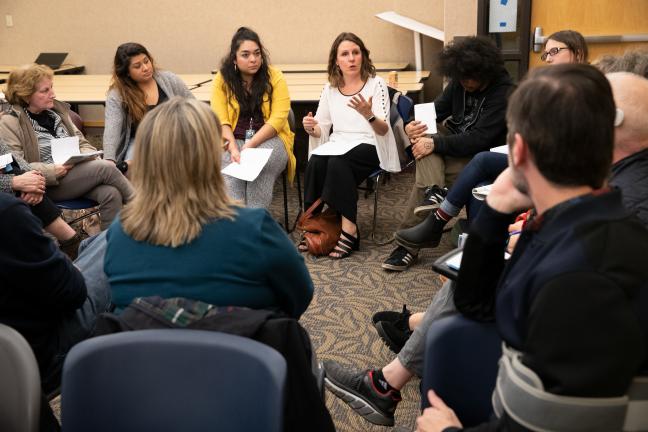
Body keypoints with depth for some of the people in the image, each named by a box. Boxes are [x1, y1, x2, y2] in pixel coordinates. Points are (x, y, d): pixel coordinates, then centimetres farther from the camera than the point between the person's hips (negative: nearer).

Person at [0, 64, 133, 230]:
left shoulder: (57, 109, 13)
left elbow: (81, 142, 17)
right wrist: (53, 171, -22)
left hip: (77, 174, 6)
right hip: (49, 185, -5)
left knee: (111, 193, -28)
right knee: (106, 167, -26)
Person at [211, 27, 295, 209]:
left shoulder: (275, 77, 0)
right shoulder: (222, 80, 3)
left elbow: (278, 119, -8)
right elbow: (220, 121, -4)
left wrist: (251, 145, -18)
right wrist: (233, 148, -22)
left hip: (269, 138, -1)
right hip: (233, 140, 1)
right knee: (229, 165, -31)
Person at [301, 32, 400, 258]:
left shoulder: (376, 83, -3)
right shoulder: (330, 88, 10)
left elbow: (383, 130, -10)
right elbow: (322, 129, 14)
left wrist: (368, 115, -32)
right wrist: (311, 128, -10)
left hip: (368, 145, -4)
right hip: (337, 144, 4)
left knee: (338, 163, -34)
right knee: (315, 162, -30)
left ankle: (348, 229, -29)